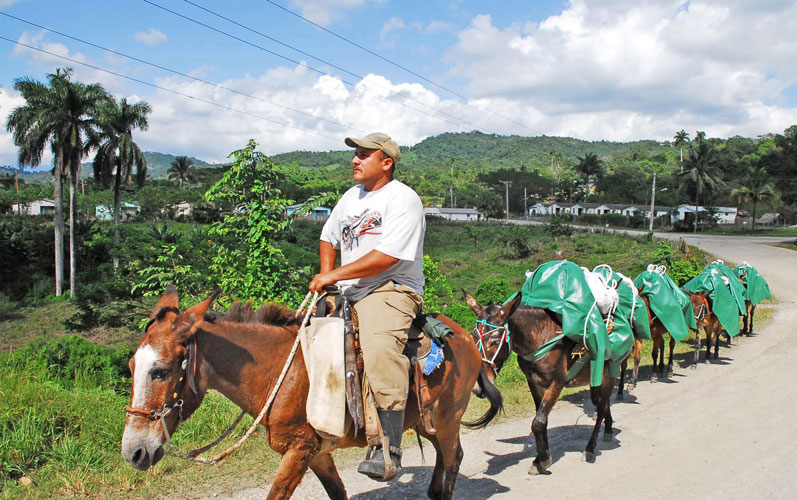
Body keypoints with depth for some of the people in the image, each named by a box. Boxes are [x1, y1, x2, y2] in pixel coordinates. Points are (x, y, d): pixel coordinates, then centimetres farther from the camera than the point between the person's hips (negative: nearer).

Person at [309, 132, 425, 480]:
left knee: (380, 348, -33)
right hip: (346, 294, 9)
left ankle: (389, 447, -33)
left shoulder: (403, 199, -8)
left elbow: (387, 257, -19)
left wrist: (334, 275, -17)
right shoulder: (352, 196, 18)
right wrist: (325, 277, 8)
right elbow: (329, 238, 28)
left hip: (392, 290, -9)